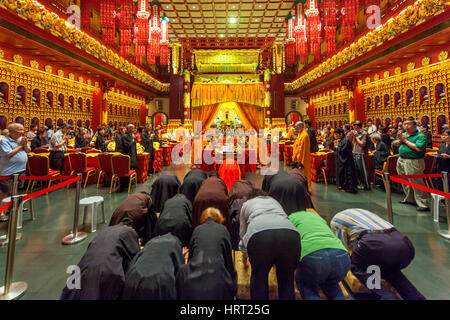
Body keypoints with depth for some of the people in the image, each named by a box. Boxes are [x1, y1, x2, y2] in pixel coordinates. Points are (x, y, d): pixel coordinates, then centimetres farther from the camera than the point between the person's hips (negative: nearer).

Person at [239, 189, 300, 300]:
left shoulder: (246, 204, 33)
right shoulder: (274, 201, 39)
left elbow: (243, 233, 39)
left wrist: (243, 246, 60)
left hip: (259, 235, -2)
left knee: (259, 278, 22)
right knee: (286, 280, 23)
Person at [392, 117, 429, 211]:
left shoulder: (420, 136, -10)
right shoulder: (403, 134, 13)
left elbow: (418, 148, -24)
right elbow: (394, 144, 12)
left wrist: (405, 140, -15)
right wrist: (400, 140, -9)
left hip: (413, 163, -8)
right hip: (401, 161, 8)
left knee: (416, 184, -5)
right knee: (405, 182, 17)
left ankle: (423, 204, 2)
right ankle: (409, 199, 32)